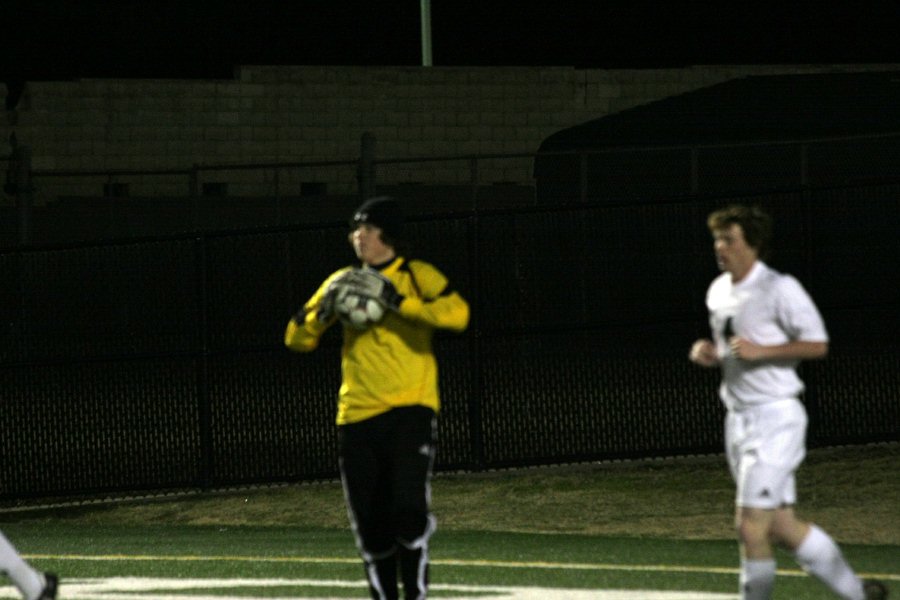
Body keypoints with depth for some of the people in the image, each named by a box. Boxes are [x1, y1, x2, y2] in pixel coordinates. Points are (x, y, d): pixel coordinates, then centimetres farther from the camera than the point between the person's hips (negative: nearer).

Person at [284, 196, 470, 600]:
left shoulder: (417, 277, 1)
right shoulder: (344, 282, 15)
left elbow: (457, 314, -18)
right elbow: (297, 338, 13)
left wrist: (395, 300, -22)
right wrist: (324, 309, -6)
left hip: (410, 410, -4)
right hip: (357, 415, 5)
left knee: (408, 507, -20)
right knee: (371, 526, 5)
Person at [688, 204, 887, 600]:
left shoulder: (780, 289, -12)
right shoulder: (718, 291, 12)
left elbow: (817, 344, -13)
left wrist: (760, 351, -21)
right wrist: (710, 353, 4)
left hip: (775, 418, -9)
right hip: (738, 417, 9)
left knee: (751, 527, -12)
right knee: (782, 528, 11)